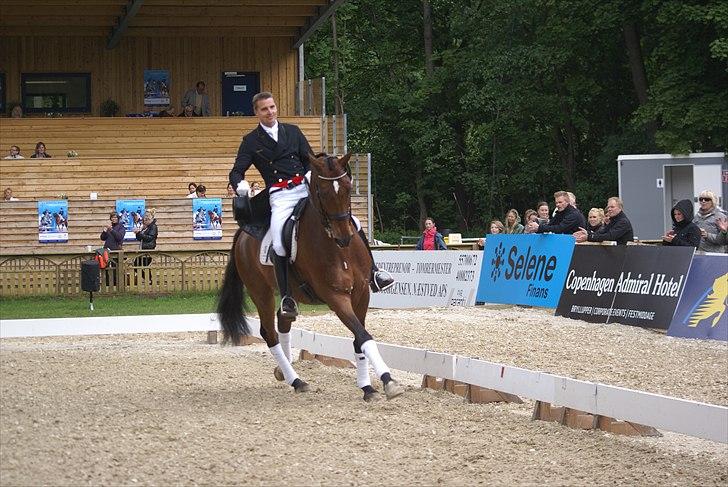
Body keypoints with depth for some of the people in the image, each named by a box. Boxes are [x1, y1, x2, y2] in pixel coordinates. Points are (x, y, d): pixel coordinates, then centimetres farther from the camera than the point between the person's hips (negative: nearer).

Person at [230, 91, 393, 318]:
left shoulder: (292, 131, 16)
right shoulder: (251, 141, 8)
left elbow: (310, 160, 17)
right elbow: (236, 172, 5)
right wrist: (240, 185, -19)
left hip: (306, 188, 3)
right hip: (280, 196, -3)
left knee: (352, 223, -8)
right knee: (279, 245, -27)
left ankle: (372, 273, 1)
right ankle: (286, 297, -15)